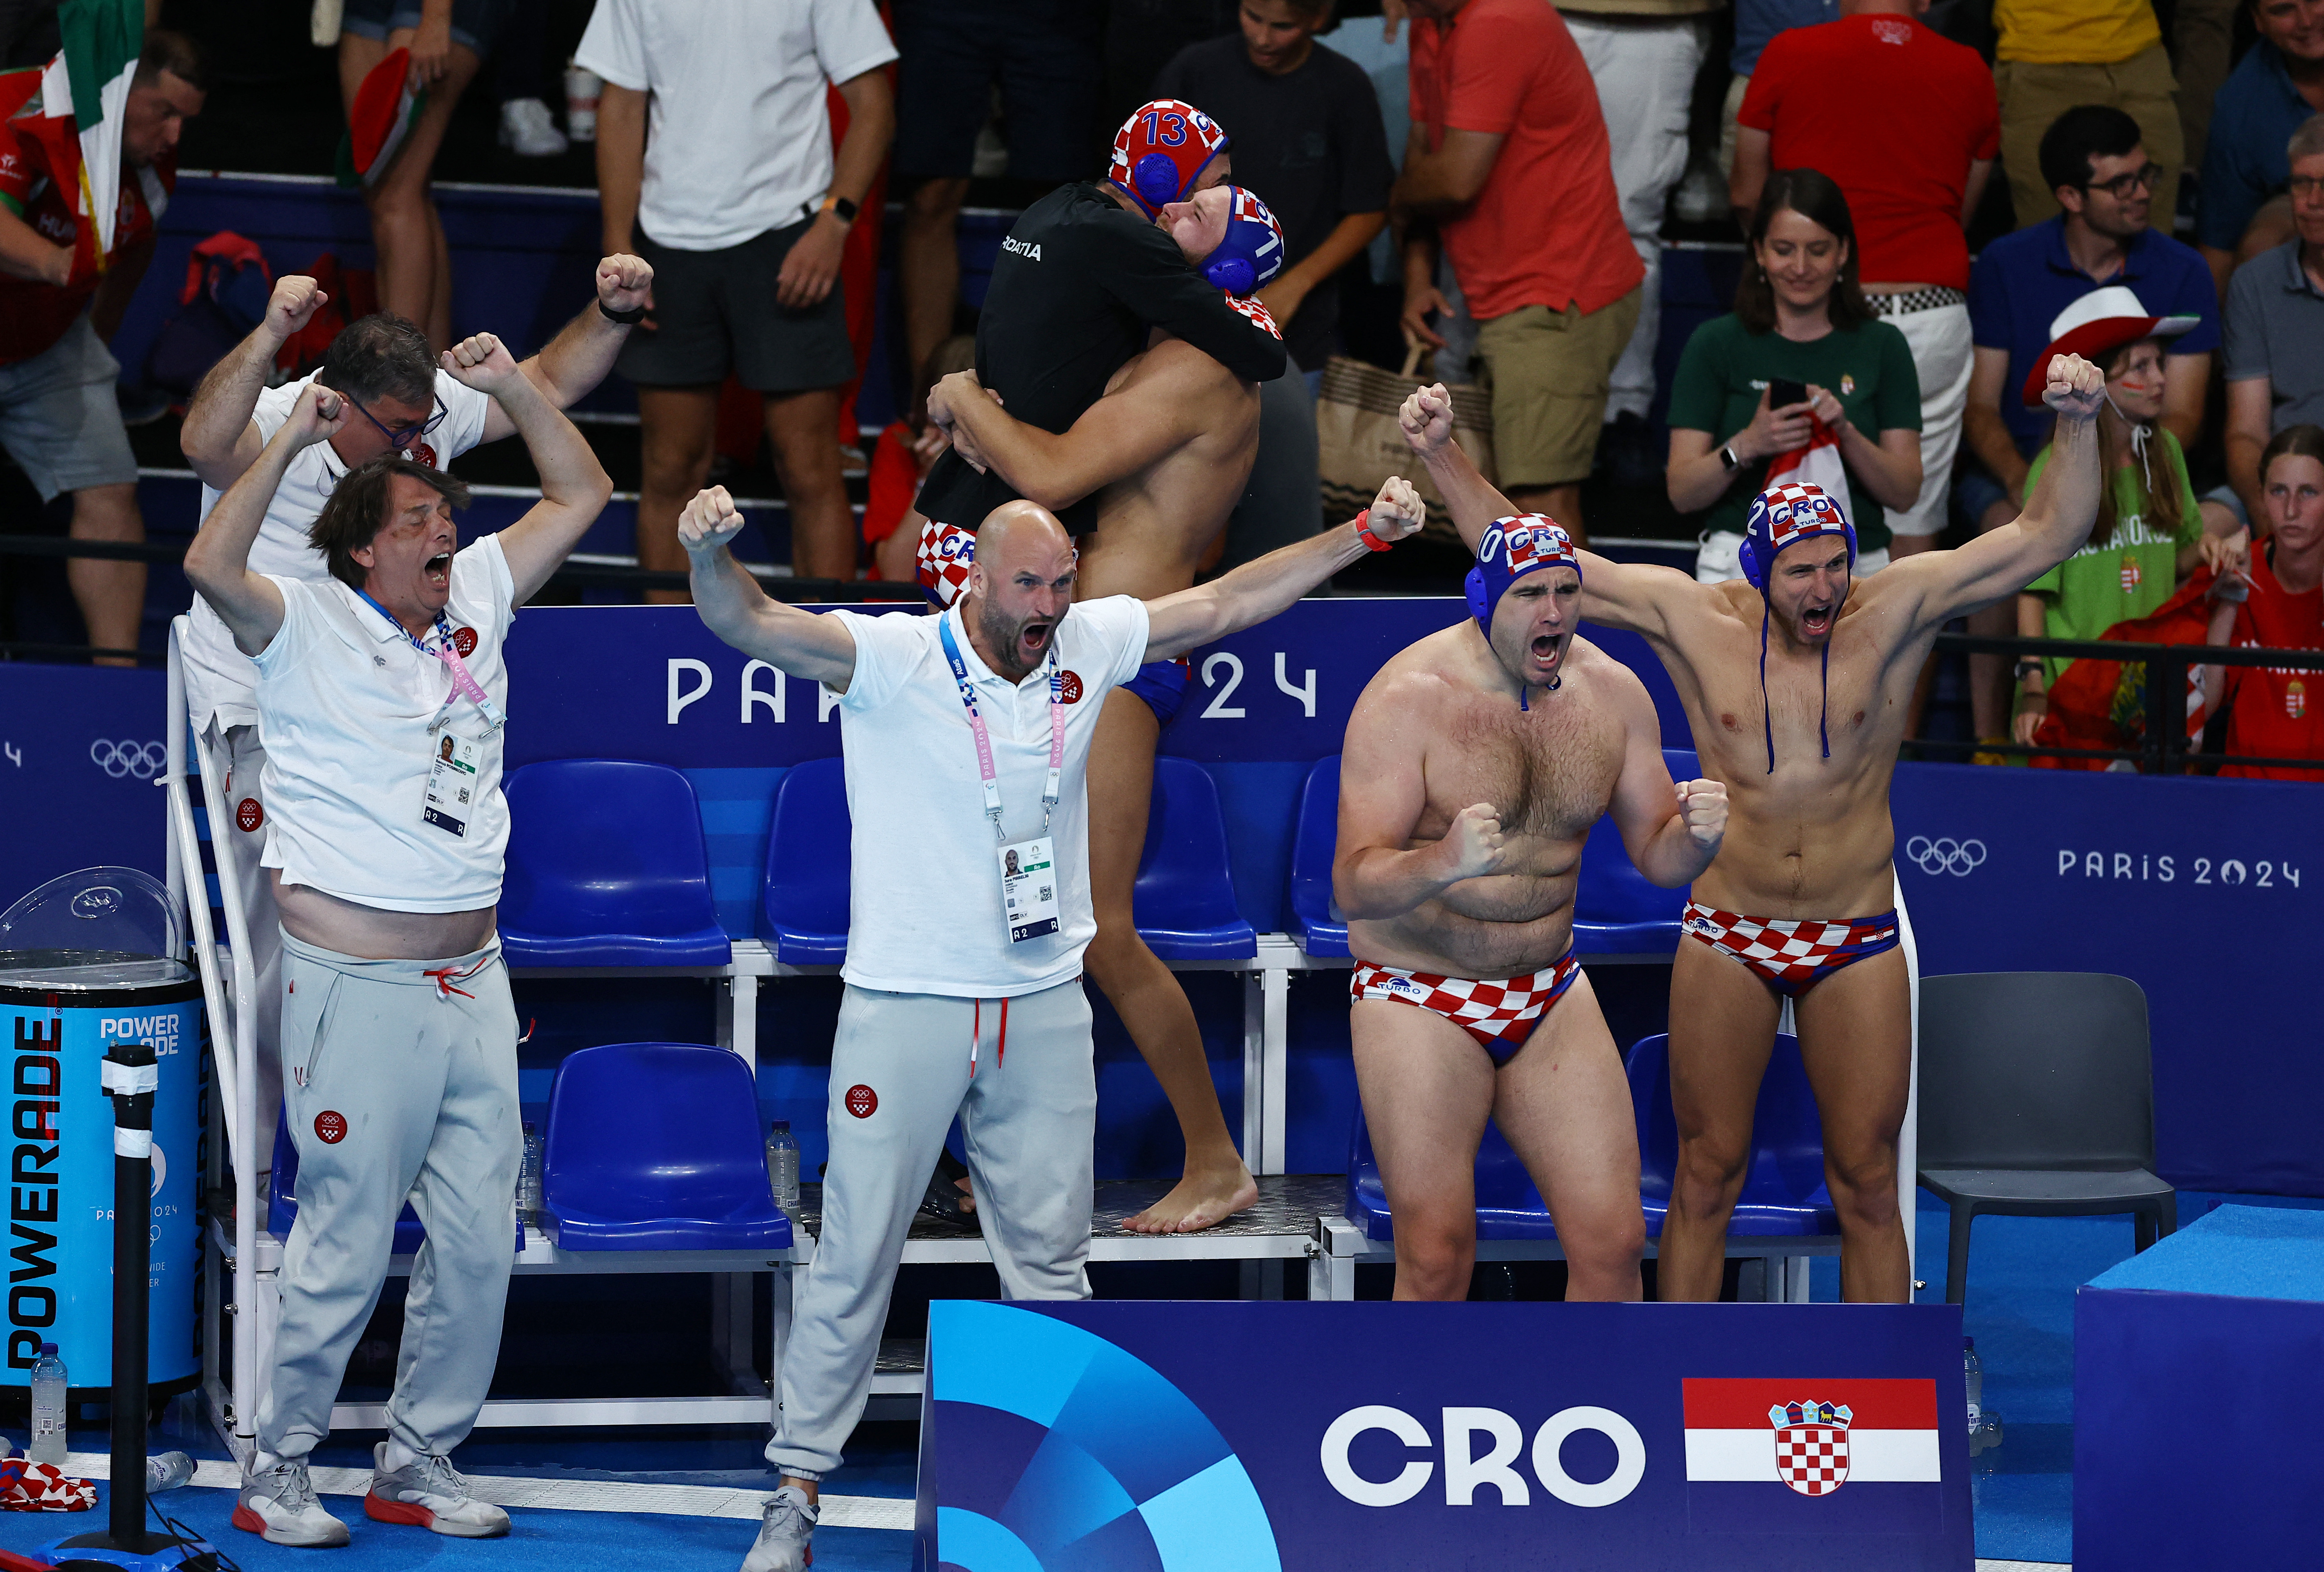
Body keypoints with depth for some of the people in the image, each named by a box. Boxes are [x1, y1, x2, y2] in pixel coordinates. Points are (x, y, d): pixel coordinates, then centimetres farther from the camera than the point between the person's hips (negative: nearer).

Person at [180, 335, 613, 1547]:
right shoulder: (308, 626, -6)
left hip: (472, 981, 6)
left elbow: (580, 495, 17)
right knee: (346, 1241, -4)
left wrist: (512, 386, 5)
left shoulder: (476, 601, 11)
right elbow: (212, 568, -25)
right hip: (358, 984, -6)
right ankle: (277, 1466, 8)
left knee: (479, 1237, 6)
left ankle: (418, 1461, 18)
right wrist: (291, 439, -23)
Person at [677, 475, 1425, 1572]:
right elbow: (749, 626, -25)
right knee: (856, 1256, -1)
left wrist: (1366, 534, 8)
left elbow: (1228, 603, 11)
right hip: (906, 1005, -4)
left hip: (1044, 1008, 4)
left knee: (1052, 1259, 10)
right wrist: (710, 555, -46)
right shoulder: (892, 660, -12)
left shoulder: (1088, 646, 2)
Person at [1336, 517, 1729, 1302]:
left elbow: (1658, 857, 7)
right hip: (1420, 996, -4)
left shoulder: (1612, 692, -1)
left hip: (1551, 997, 4)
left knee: (1612, 1241, -2)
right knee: (1436, 1257, -6)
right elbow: (1353, 884, -23)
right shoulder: (1409, 698, -17)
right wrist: (1446, 863, -43)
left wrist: (1697, 834, -17)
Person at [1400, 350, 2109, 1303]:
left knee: (1867, 1182, 4)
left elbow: (2046, 538, -10)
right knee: (1706, 1175, 5)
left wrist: (2077, 428, -25)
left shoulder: (1893, 613, -7)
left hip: (1857, 941, 0)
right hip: (1726, 938, 0)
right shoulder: (1696, 622, -5)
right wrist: (1440, 456, -10)